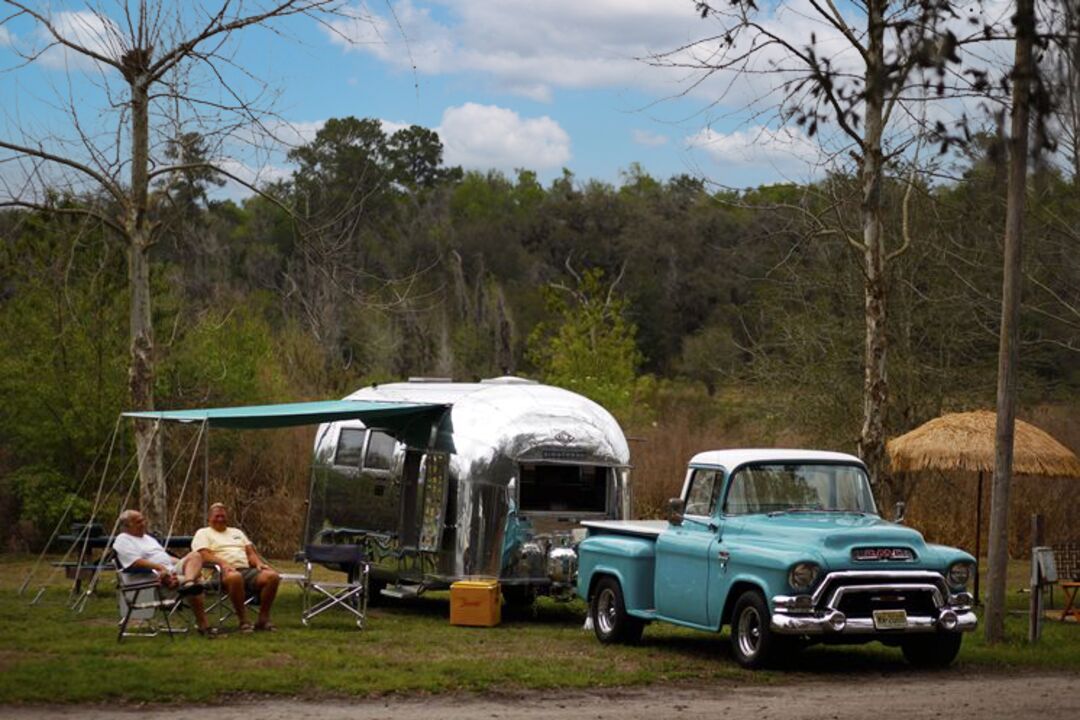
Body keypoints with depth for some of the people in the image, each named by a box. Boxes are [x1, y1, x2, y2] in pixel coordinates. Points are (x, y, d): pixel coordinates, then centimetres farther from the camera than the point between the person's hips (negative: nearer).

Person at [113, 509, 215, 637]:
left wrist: (182, 562, 16)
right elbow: (136, 562, -15)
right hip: (157, 575, -8)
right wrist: (159, 567, -26)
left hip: (173, 569, 9)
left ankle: (188, 582, -51)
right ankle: (202, 625, -33)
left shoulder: (147, 537, 32)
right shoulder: (123, 541, 1)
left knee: (195, 556, -22)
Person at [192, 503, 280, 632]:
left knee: (272, 576, -25)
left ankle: (263, 618, -16)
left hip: (247, 570, 5)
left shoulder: (237, 532, 33)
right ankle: (243, 620, -32)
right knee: (234, 577, -44)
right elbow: (204, 555, -2)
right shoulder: (203, 533, 16)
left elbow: (250, 552, 23)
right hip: (224, 572, -5)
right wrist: (222, 563, -20)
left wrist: (258, 562, 0)